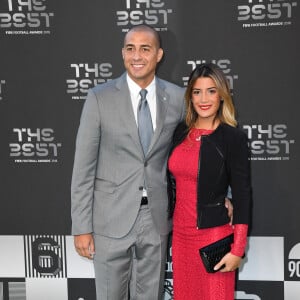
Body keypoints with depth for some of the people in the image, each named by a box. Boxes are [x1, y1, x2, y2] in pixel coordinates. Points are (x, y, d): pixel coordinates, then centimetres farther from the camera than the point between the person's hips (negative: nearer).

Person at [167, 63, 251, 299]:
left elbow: (242, 196, -11)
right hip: (180, 233, 5)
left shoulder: (233, 137, -10)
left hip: (214, 235, -5)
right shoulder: (181, 131, 6)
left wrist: (237, 251, -14)